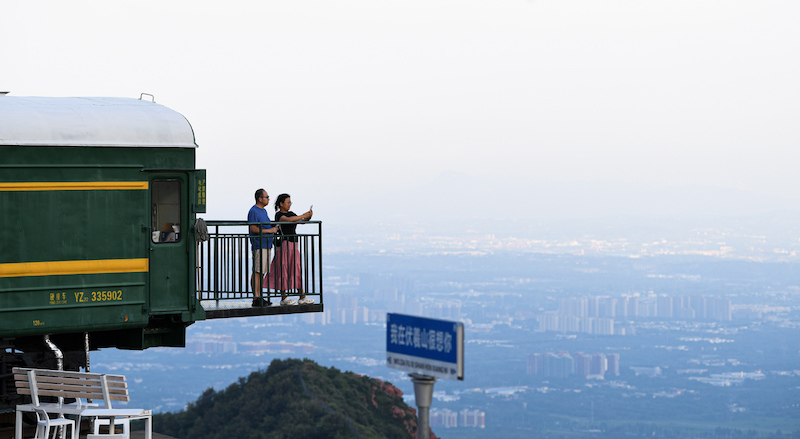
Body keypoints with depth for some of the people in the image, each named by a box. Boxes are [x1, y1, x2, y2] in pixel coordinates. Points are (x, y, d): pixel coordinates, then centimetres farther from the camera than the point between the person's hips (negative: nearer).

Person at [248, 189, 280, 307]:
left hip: (267, 246, 10)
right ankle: (256, 298, -12)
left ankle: (259, 296, 14)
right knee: (257, 272, -11)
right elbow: (254, 229, -18)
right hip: (259, 246, -10)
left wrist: (274, 229, 12)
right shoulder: (253, 211, -10)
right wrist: (270, 230, -17)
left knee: (263, 272, 10)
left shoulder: (264, 211, 20)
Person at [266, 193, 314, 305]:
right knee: (284, 271, -4)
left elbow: (302, 221, 15)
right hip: (284, 244, -8)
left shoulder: (291, 213, 17)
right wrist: (303, 216, -25)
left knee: (297, 271, 5)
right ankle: (283, 298, 1)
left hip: (294, 245, 8)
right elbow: (287, 220, -27)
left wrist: (308, 216, -7)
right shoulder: (279, 215, -8)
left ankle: (302, 297, 5)